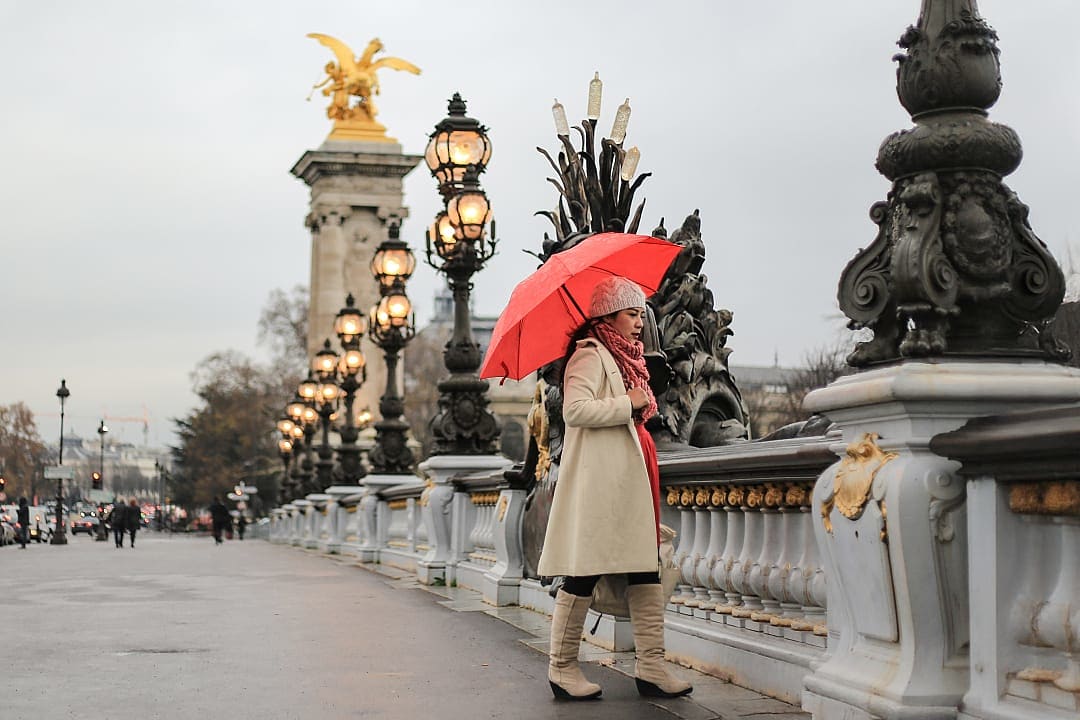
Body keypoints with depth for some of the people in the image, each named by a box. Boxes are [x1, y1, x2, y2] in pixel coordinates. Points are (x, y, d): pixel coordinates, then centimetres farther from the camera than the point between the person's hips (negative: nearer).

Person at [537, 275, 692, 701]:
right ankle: (562, 667, 3)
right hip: (597, 479, -10)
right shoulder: (590, 354, -7)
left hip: (631, 480, 10)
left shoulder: (624, 358, 23)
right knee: (583, 574, -5)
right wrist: (629, 404, -15)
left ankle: (651, 667, 3)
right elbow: (575, 409, -21)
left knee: (646, 570, 3)